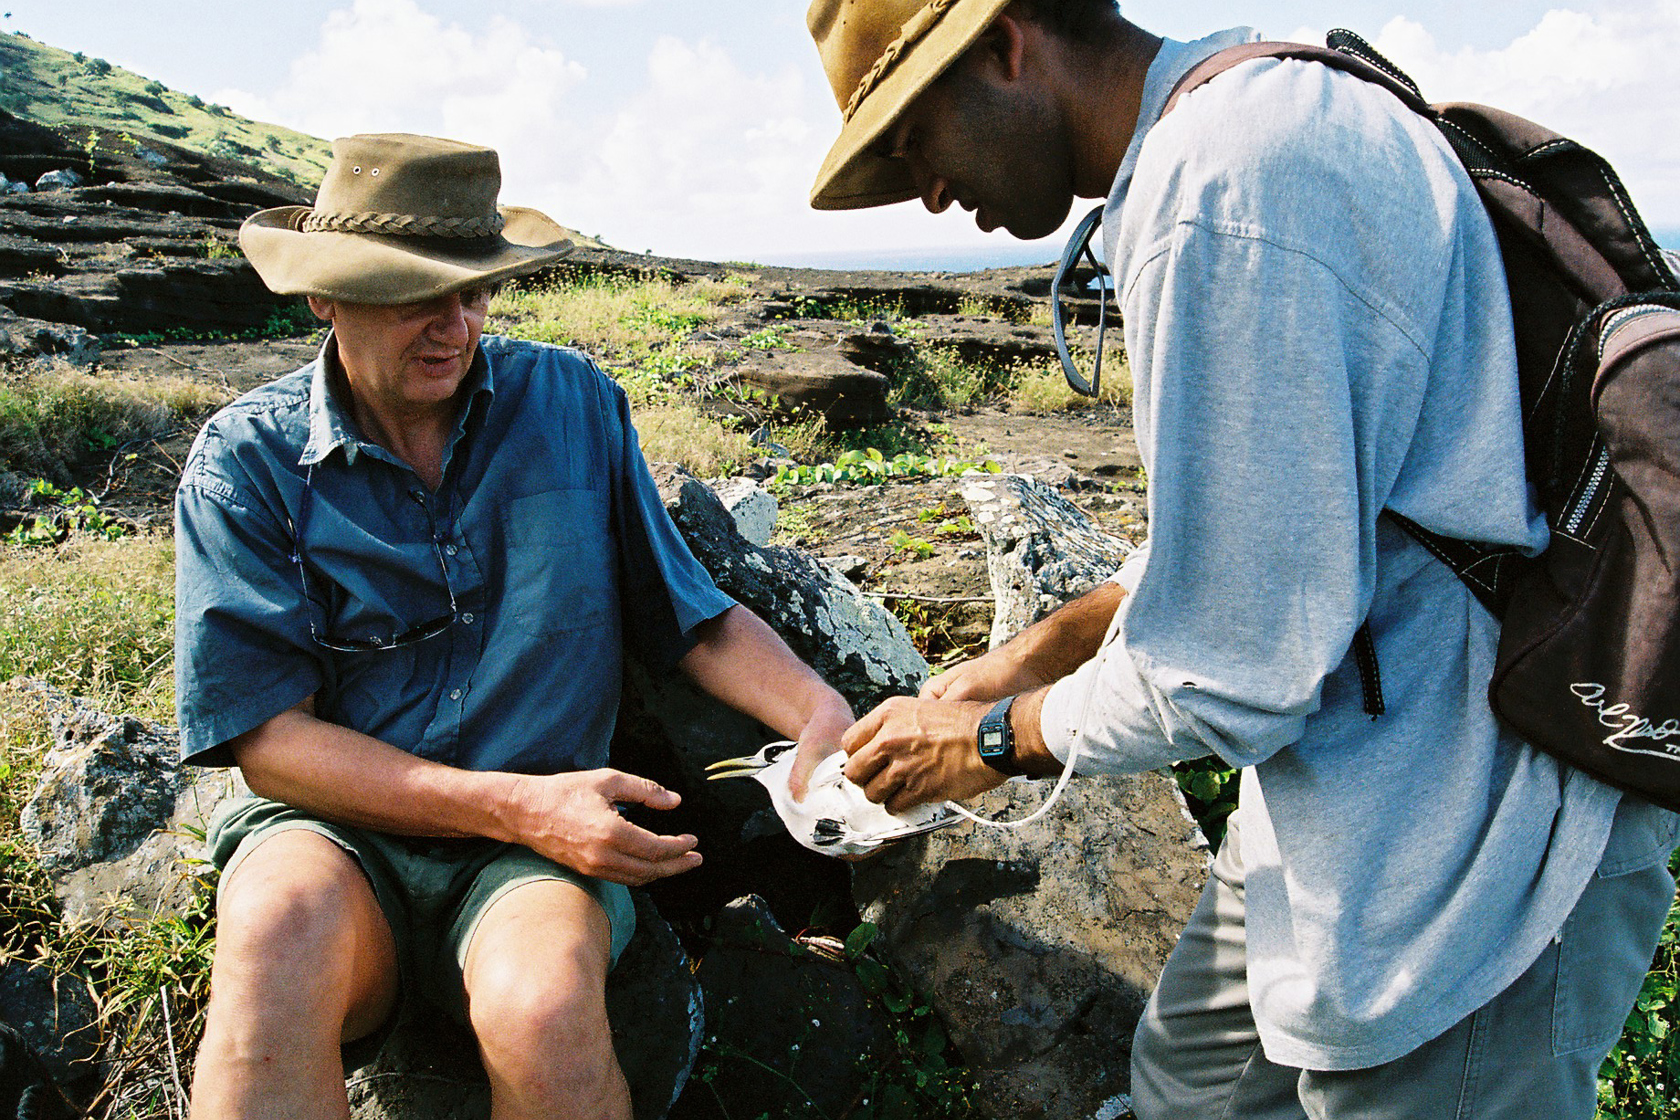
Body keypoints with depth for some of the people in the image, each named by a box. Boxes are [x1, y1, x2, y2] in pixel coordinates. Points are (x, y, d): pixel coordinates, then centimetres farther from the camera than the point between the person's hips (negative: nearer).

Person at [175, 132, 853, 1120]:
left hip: (537, 849, 1)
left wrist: (821, 715, -12)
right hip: (334, 831, -1)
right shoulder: (246, 461, -2)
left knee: (543, 1002, -32)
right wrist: (518, 806, -17)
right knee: (279, 931, -36)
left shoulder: (575, 403, 4)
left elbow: (696, 619, 7)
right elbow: (265, 735, -8)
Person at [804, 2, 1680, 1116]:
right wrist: (1029, 657, 15)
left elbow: (1223, 677, -24)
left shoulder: (1220, 196, -26)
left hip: (1460, 850, -10)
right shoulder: (1250, 121, 9)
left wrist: (993, 739, -6)